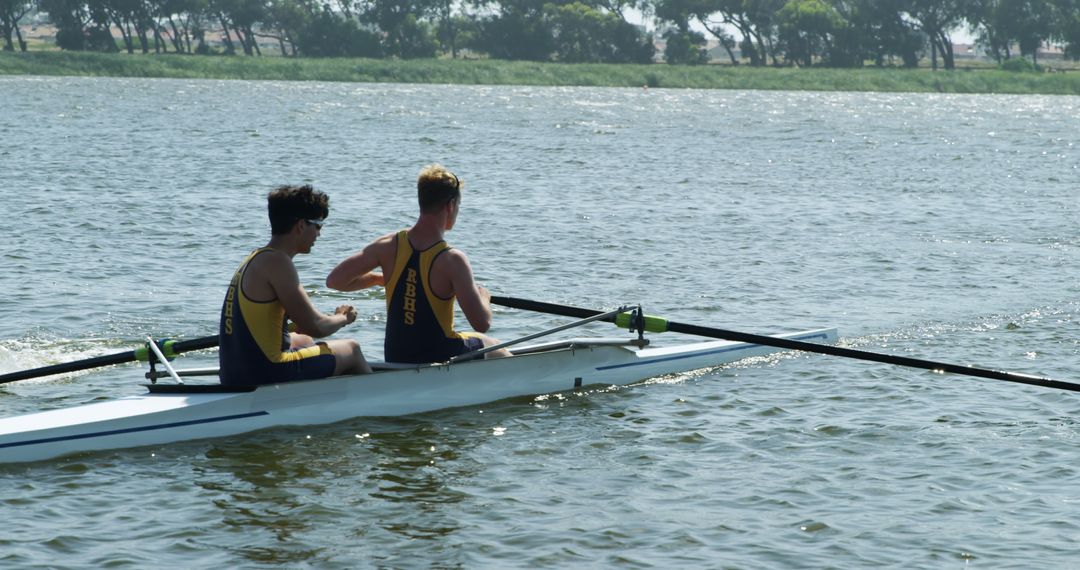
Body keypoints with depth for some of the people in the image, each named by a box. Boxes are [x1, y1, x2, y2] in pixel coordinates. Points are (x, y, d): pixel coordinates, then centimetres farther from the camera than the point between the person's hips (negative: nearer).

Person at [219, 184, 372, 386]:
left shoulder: (254, 260, 14)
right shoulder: (276, 262, -15)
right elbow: (315, 327, -14)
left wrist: (335, 317, 19)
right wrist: (343, 318, 6)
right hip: (263, 375, -10)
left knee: (304, 341, 37)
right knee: (352, 350, 9)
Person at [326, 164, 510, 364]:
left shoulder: (389, 246, -8)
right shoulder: (452, 260, -22)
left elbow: (334, 281, -4)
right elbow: (482, 324, -20)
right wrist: (483, 297, 3)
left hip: (395, 359, 5)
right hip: (438, 359, -5)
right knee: (498, 349, 25)